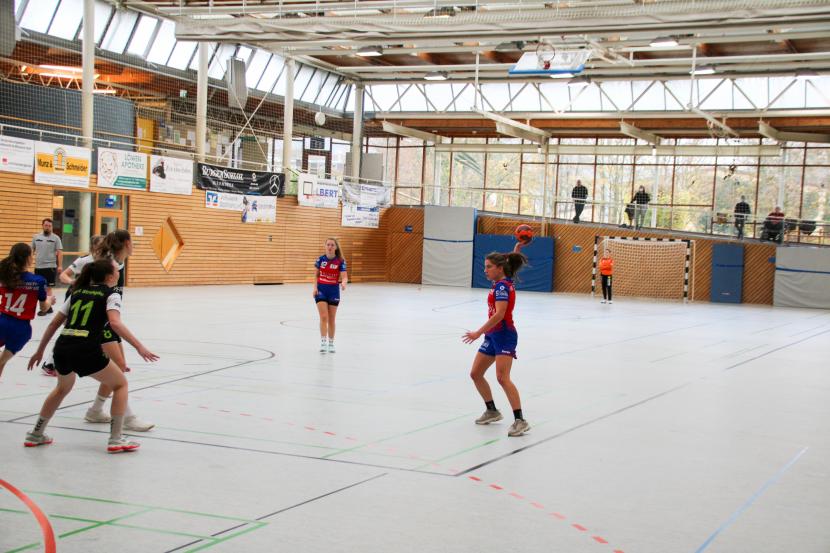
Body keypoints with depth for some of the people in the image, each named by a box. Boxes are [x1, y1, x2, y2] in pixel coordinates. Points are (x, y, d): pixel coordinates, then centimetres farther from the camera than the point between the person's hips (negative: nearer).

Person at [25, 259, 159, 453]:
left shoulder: (78, 292, 22)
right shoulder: (111, 294, 5)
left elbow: (54, 323, 22)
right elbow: (115, 323, -14)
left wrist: (40, 351, 30)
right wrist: (139, 347, -18)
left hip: (61, 349, 6)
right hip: (87, 351, -6)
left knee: (63, 388, 35)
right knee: (120, 384, 14)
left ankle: (35, 435, 40)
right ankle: (116, 440, 8)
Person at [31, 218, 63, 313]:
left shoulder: (55, 238, -4)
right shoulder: (36, 237, 8)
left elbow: (60, 252, -7)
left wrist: (60, 266, -14)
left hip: (50, 267, -5)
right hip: (38, 267, 5)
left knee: (48, 288, -4)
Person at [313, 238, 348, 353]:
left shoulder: (340, 261, -8)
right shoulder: (320, 259, -3)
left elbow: (345, 276, -16)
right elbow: (316, 275, 6)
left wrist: (343, 283, -38)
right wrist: (315, 288, -6)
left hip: (333, 290, 0)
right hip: (321, 290, 0)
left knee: (331, 319, 8)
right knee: (323, 317, -11)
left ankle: (331, 344, 19)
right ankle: (323, 343, -12)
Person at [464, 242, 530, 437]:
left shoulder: (502, 286, -16)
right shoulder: (501, 283, 12)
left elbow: (499, 314, -25)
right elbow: (508, 265, 36)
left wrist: (479, 332, -27)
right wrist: (515, 252, 26)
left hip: (504, 335, -10)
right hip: (493, 335, 10)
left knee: (502, 378, -21)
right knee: (475, 374, 13)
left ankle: (520, 420, -22)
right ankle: (492, 411, 27)